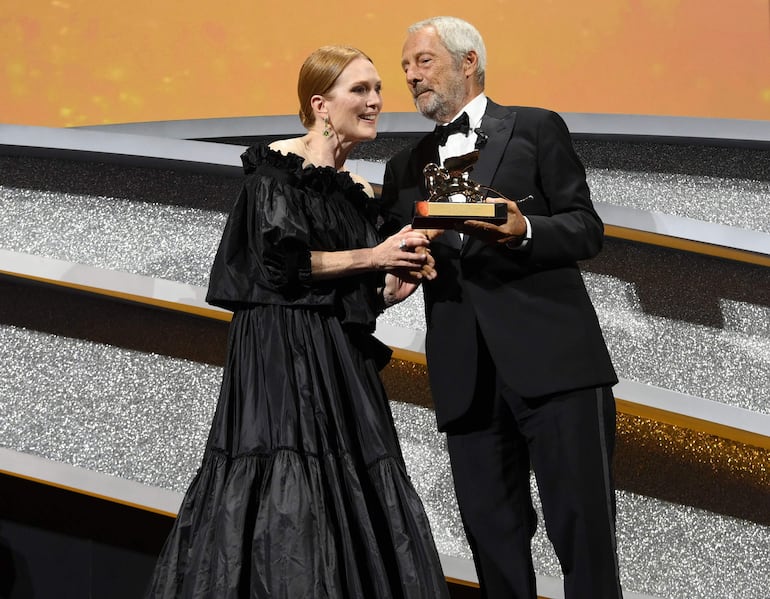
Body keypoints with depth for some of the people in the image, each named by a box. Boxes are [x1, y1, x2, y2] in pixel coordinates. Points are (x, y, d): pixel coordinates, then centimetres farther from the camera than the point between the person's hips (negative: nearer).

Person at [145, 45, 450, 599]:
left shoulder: (358, 192, 18)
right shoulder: (279, 165, -4)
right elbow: (280, 261, -14)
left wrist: (394, 287, 0)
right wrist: (372, 256, -8)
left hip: (342, 362, 8)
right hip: (283, 356, -7)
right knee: (288, 504, -13)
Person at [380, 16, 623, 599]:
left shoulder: (537, 129, 8)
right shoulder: (407, 166, 21)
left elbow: (587, 228, 2)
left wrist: (524, 232, -17)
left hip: (553, 361, -4)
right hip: (467, 377, 5)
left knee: (583, 529, -7)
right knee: (493, 536, 6)